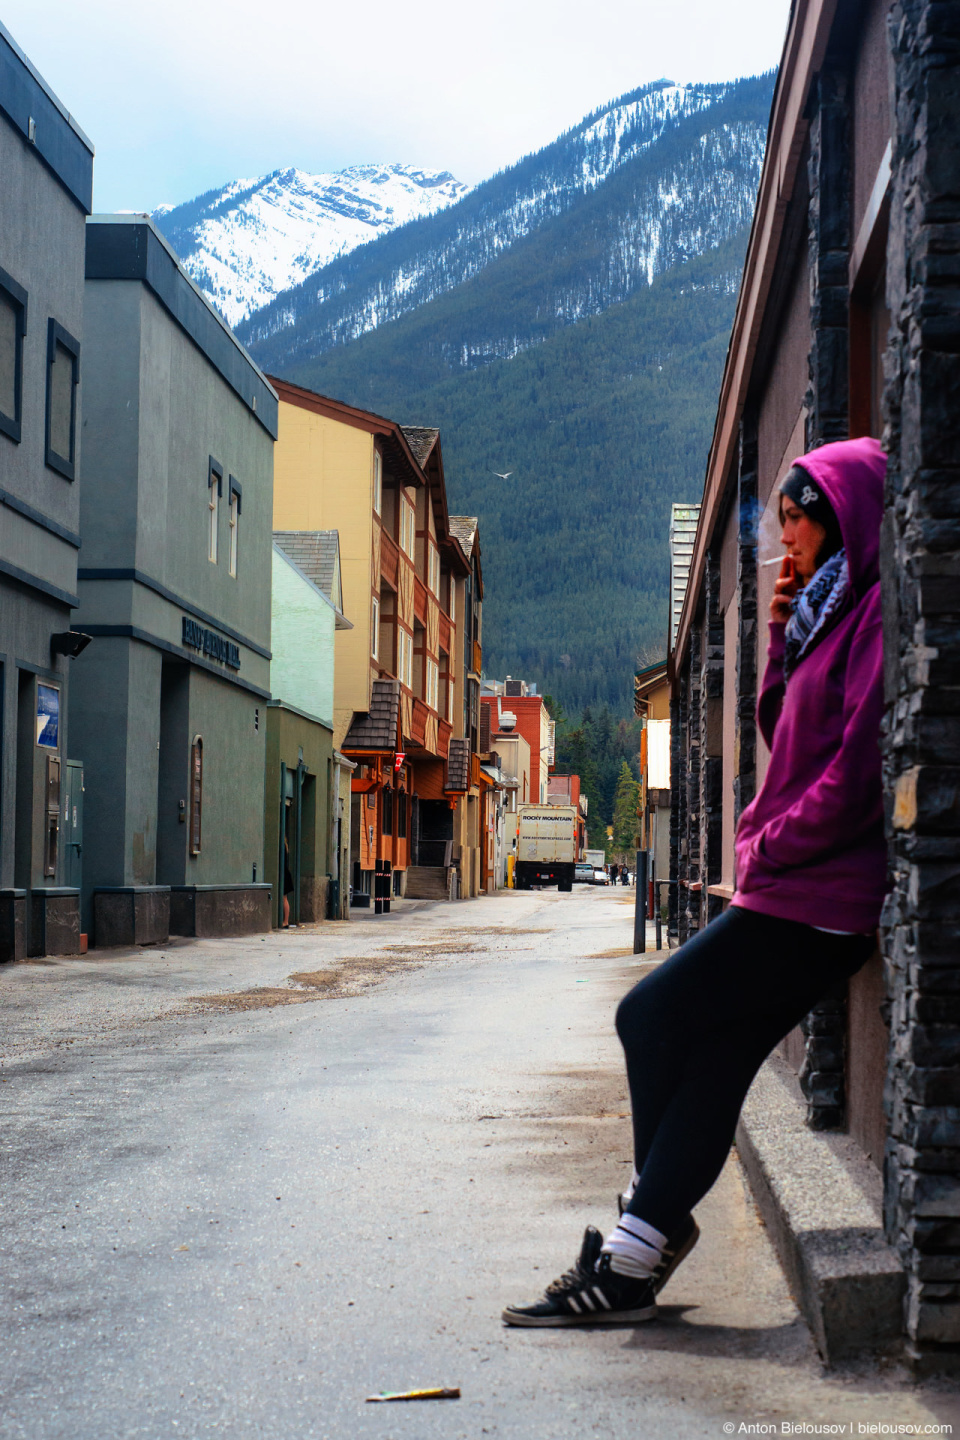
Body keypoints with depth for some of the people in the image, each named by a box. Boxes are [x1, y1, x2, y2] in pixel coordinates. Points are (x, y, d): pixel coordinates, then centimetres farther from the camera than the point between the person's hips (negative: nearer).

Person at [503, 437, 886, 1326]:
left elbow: (858, 770, -20)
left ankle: (642, 1241, 4)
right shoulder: (833, 609, 19)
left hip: (818, 896, -9)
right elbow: (786, 738, 21)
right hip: (793, 887, 9)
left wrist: (768, 847, -11)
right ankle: (638, 1251, 6)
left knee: (652, 1017, -7)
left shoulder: (878, 608, -12)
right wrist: (782, 639, 10)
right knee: (714, 1056, 5)